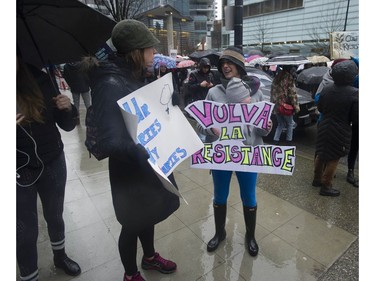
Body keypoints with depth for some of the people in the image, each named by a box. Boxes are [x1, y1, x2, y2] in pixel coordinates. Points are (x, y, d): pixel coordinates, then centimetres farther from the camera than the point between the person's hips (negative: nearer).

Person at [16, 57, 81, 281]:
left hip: (53, 163, 2)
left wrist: (68, 108, -22)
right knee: (26, 231, 11)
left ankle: (60, 256, 48)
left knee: (55, 216, 21)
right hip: (19, 172, -1)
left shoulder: (41, 81, -9)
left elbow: (67, 126, -2)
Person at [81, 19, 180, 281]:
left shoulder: (137, 77, 2)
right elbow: (112, 140, -37)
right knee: (133, 223, 15)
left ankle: (150, 256, 55)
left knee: (148, 215, 27)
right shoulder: (111, 84, -25)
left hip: (151, 162, 8)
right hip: (131, 169, -8)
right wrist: (142, 154, -50)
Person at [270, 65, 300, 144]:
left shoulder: (277, 77, 9)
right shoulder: (289, 78, -12)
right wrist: (296, 106, -9)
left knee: (280, 124, 19)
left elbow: (272, 91, 15)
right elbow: (292, 93, -14)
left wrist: (273, 103, 21)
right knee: (290, 124, 15)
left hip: (276, 105, 6)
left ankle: (276, 139, 10)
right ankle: (289, 140, 20)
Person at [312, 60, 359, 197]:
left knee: (321, 154, 18)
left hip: (324, 127, 5)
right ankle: (326, 186, 15)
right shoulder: (354, 93, -19)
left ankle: (317, 178, 33)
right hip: (340, 131, -5)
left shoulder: (326, 89, -4)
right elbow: (356, 118, -14)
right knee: (334, 158, 7)